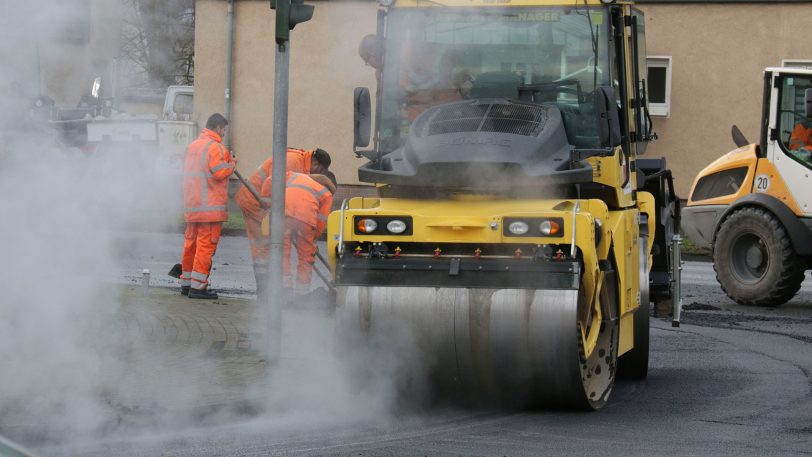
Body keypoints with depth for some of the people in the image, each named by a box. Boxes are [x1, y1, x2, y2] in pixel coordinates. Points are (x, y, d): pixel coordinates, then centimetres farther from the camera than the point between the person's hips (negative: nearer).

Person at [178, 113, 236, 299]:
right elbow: (220, 172, -20)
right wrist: (232, 163, -1)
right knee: (206, 244, -6)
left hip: (191, 206, 9)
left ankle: (186, 283, 21)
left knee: (191, 242, 15)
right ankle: (198, 286, -9)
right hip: (210, 206, -9)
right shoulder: (215, 146, -12)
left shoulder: (193, 146, 15)